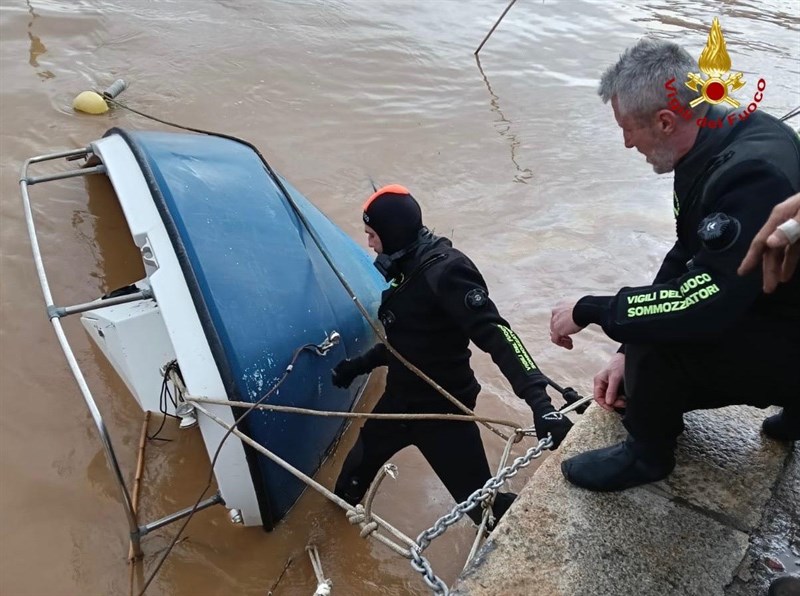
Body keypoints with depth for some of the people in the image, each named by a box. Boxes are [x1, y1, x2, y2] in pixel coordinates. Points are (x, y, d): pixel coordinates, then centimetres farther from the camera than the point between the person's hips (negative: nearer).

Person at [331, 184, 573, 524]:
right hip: (400, 401, 9)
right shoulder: (409, 269, 3)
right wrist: (359, 365, 24)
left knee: (480, 501, -7)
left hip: (442, 410, -9)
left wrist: (538, 399, -42)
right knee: (361, 459, 28)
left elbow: (495, 334, -33)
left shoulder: (445, 270, -25)